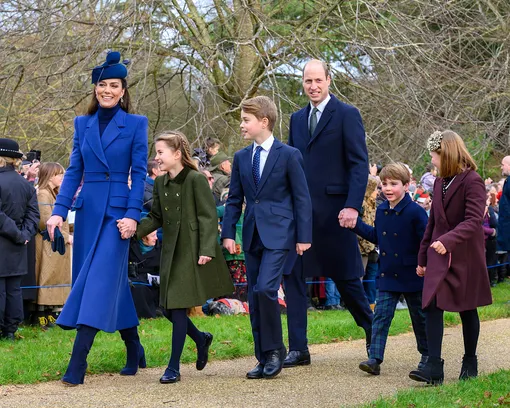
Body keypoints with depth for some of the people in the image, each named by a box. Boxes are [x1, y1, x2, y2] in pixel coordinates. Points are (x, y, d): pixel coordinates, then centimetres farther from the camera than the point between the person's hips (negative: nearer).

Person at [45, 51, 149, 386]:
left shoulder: (136, 124, -1)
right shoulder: (83, 124, 10)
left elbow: (139, 173, -5)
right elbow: (74, 171, 8)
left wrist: (132, 215, -14)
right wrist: (60, 211, -2)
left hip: (116, 210, -5)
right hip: (87, 209, 5)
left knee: (100, 280, -12)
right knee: (114, 281, 10)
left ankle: (77, 363, -16)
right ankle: (134, 351, 23)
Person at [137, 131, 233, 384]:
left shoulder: (196, 180, -11)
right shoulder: (160, 183, 9)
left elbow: (209, 217, -12)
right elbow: (156, 218, 13)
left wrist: (206, 250, -19)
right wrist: (134, 231, -3)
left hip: (192, 253, -7)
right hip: (171, 251, 7)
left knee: (178, 306, -8)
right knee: (168, 307, 7)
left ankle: (174, 368, 0)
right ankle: (201, 339, 34)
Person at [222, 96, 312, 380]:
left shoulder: (289, 155, -4)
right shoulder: (242, 158, 11)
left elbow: (302, 198, -3)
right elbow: (234, 199, 14)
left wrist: (304, 237, -8)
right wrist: (228, 233, 4)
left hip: (278, 234, -6)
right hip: (252, 236, 6)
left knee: (265, 289, -20)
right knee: (254, 297, 6)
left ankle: (274, 351, -4)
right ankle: (264, 359, 14)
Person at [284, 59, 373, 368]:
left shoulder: (347, 115, -5)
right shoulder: (298, 118, 14)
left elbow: (359, 164, -10)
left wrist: (353, 206, -19)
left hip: (333, 210, -6)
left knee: (346, 276, 5)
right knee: (293, 276, 1)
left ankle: (372, 331, 27)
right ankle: (298, 349, 6)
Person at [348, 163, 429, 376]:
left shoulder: (415, 212, -14)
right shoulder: (381, 211, 6)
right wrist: (356, 224, 12)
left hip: (411, 276, -5)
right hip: (387, 277, 5)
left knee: (419, 317, 11)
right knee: (381, 316, -4)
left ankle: (427, 355, 29)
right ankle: (375, 359, -7)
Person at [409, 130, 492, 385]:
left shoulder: (472, 181, -12)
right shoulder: (440, 183, 10)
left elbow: (473, 221, -22)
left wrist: (448, 240, -35)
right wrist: (422, 258, 16)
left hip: (465, 257, -6)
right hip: (439, 258, 6)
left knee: (467, 309, 7)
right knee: (432, 306, -8)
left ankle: (470, 362, 23)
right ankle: (434, 368, -12)